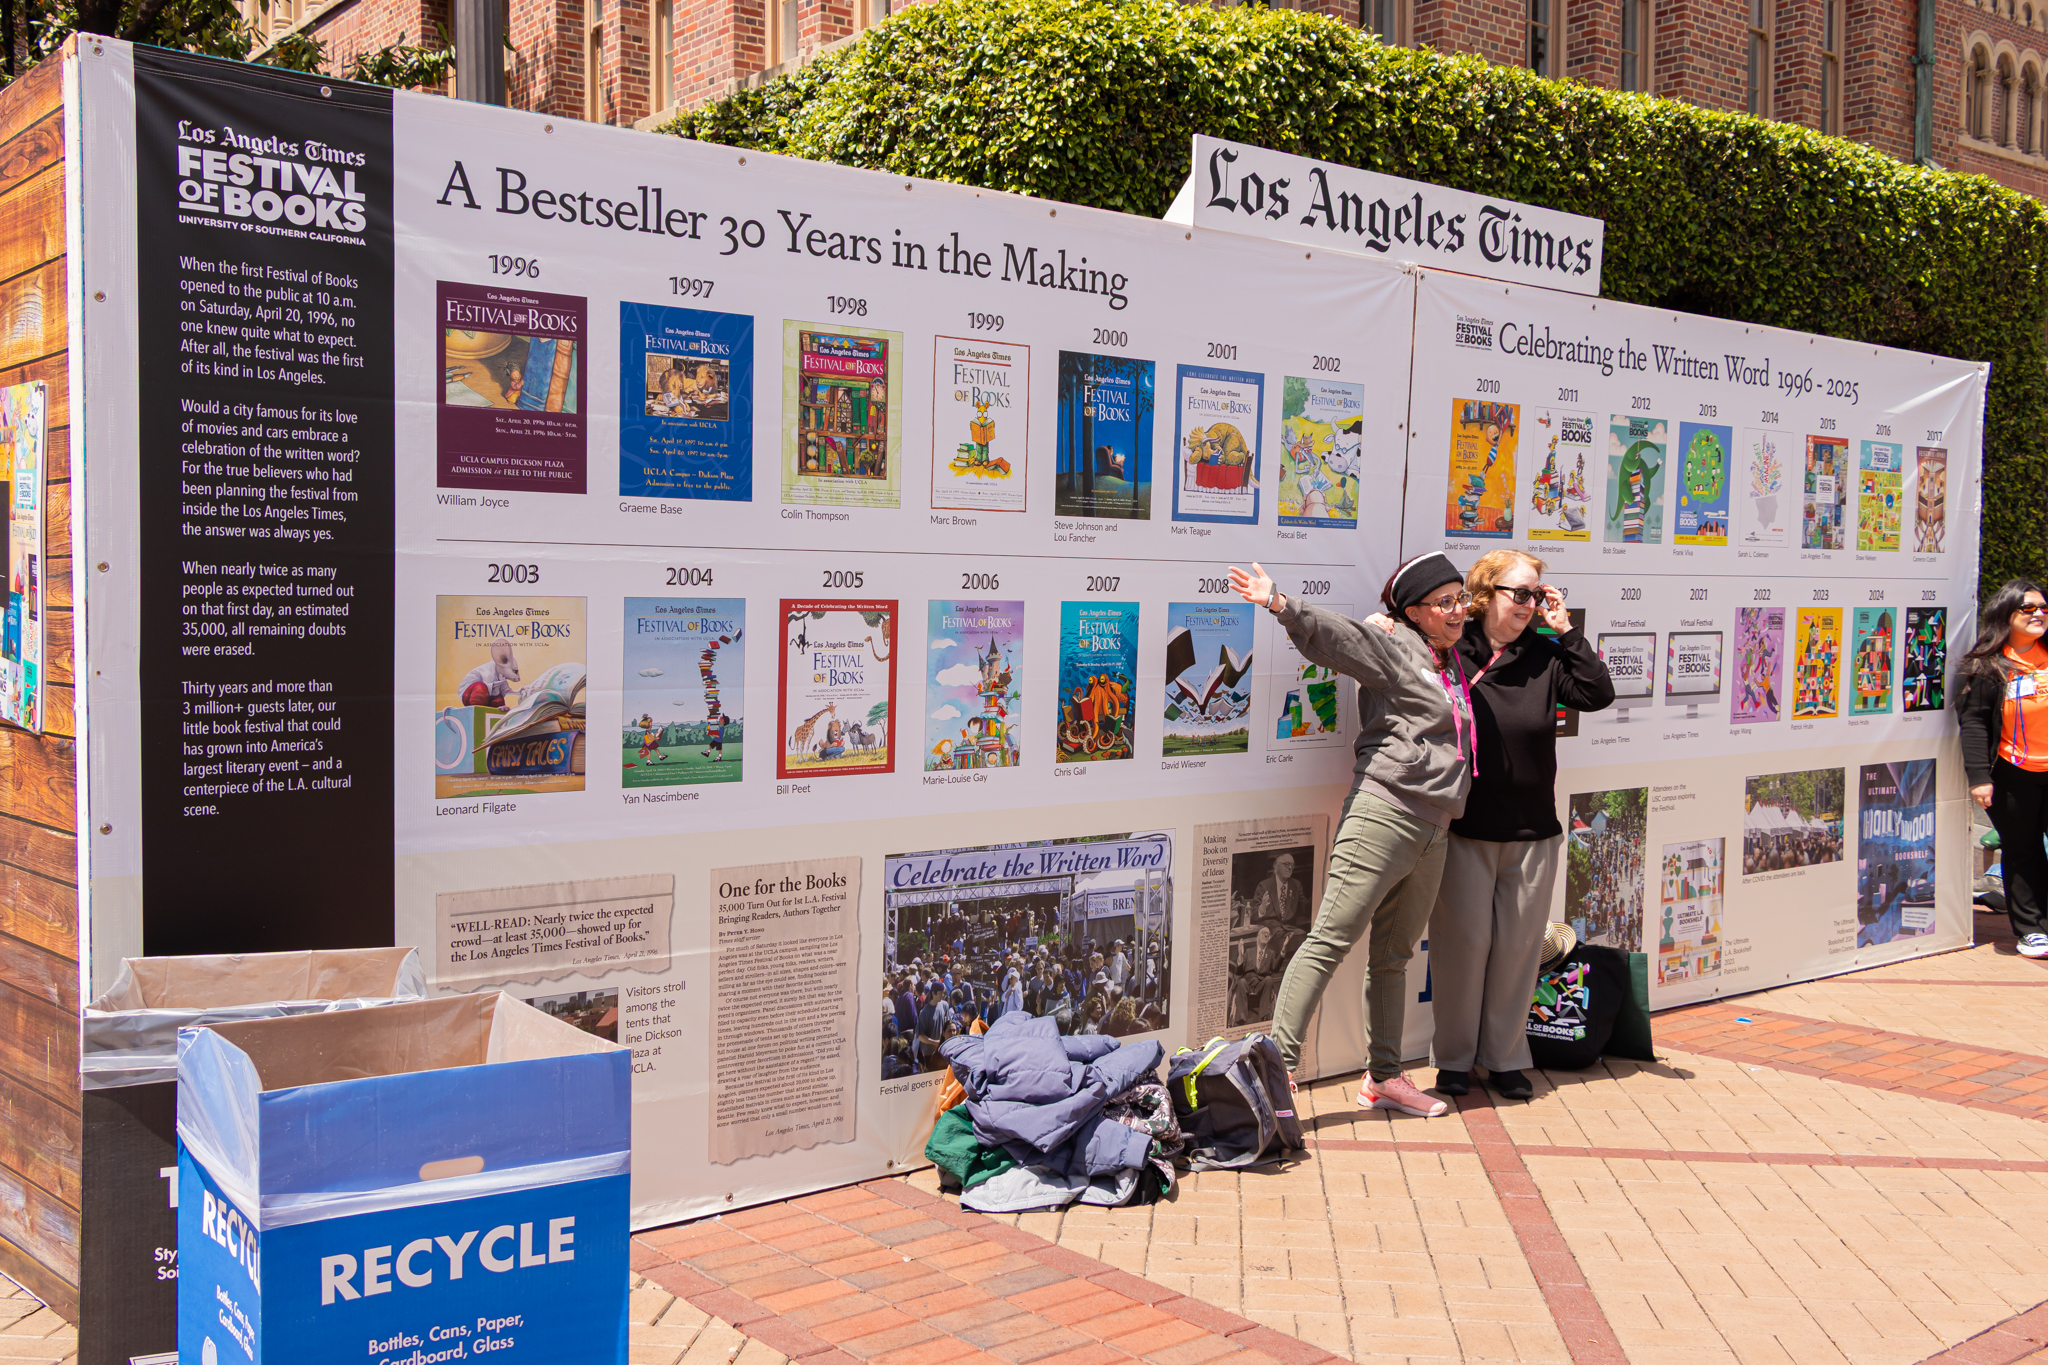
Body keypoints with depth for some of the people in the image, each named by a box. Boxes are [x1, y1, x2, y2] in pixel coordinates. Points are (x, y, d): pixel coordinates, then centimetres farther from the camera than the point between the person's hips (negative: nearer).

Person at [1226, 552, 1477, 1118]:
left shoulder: (1456, 664, 21)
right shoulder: (1393, 647, -1)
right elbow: (1333, 634, -18)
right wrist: (1282, 605, -33)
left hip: (1433, 833, 8)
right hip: (1384, 815, -8)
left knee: (1392, 956, 14)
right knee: (1331, 939, -12)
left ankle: (1385, 1077, 22)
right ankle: (1280, 1062, -13)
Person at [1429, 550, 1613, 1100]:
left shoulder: (1544, 657, 5)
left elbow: (1598, 694, -6)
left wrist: (1566, 630, -7)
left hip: (1533, 831, 3)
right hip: (1464, 828, -3)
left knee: (1520, 943, 9)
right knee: (1464, 941, 4)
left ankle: (1506, 1058, 23)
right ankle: (1454, 1058, 20)